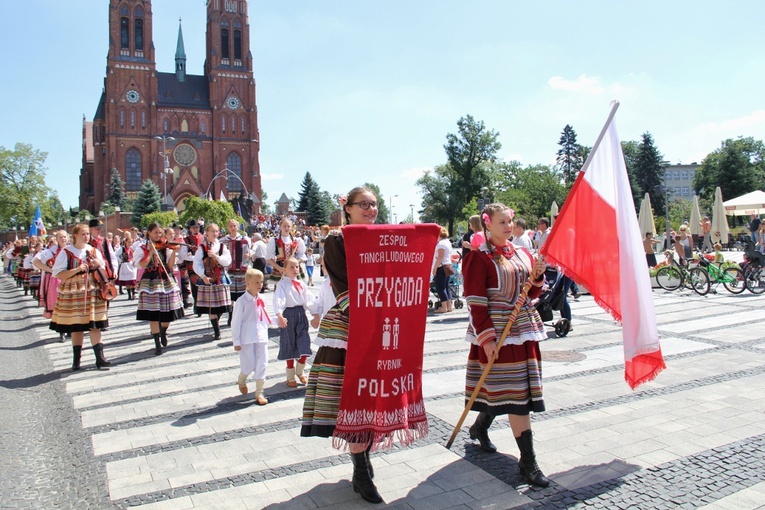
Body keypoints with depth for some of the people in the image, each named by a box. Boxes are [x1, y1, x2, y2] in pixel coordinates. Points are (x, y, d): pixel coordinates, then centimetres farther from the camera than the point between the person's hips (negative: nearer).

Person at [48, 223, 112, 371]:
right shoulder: (65, 253, -2)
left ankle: (100, 358, -4)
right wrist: (77, 269, -20)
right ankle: (76, 360, 16)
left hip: (92, 292, 2)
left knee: (95, 326, -3)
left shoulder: (94, 251, 8)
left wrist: (98, 265, -8)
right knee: (76, 327, 5)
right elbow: (58, 274, -8)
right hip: (73, 294, -2)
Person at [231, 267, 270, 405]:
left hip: (261, 338, 5)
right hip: (247, 339, -5)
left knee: (262, 365, 2)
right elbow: (236, 322, -8)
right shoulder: (242, 301, -10)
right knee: (248, 366, 1)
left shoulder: (261, 300, 7)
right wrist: (236, 341, -8)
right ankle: (241, 381, 36)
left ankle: (259, 393, 15)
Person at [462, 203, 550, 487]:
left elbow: (532, 294, 13)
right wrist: (486, 338, -18)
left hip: (524, 330, 7)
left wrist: (538, 275, -7)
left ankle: (479, 427, 41)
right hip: (497, 333, -7)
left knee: (502, 390, 14)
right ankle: (527, 461, 3)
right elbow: (475, 302, -14)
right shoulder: (479, 258, -10)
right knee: (514, 392, -6)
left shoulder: (522, 254, 10)